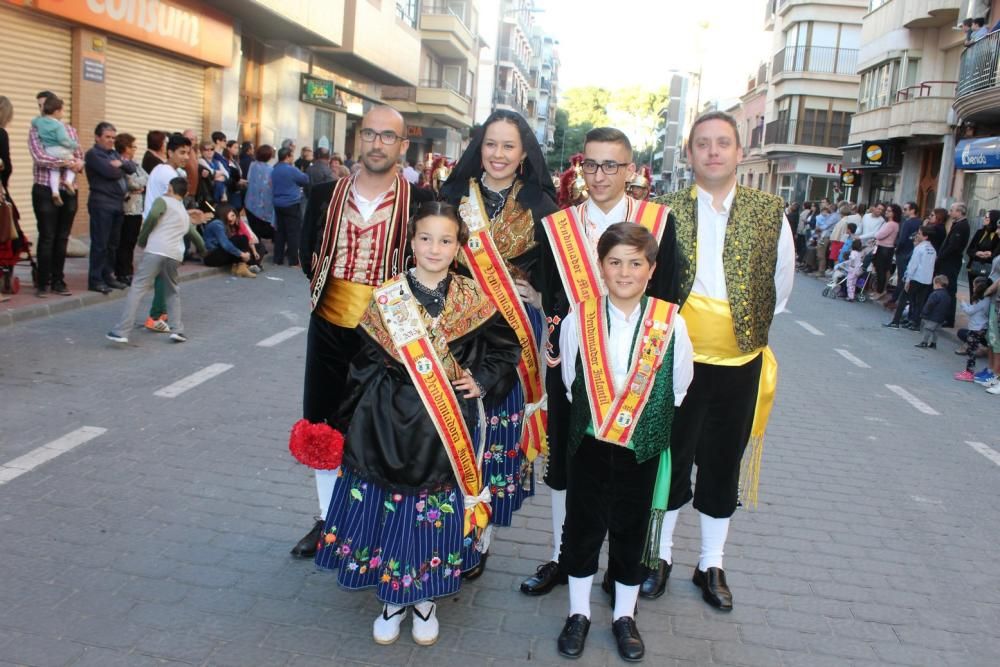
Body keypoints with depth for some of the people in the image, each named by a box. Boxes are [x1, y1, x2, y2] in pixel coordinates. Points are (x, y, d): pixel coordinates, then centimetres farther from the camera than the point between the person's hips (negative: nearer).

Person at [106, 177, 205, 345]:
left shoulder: (163, 200, 12)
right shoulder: (185, 215, 30)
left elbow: (153, 215, -9)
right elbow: (195, 237, 41)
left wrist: (142, 239, 1)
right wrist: (201, 249, 63)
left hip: (155, 250, -5)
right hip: (175, 255, 5)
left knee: (136, 289, -4)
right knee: (173, 291, 25)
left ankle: (121, 332, -12)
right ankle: (177, 330, 13)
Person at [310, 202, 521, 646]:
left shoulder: (474, 299, -3)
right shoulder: (385, 298, -3)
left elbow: (507, 348, 11)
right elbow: (365, 365, 1)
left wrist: (482, 382, -3)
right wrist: (351, 424, 2)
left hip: (447, 430, 0)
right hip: (389, 426, 0)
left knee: (435, 516, 9)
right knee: (387, 511, 9)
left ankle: (426, 599, 34)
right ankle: (393, 599, 33)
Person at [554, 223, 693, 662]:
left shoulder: (671, 324, -10)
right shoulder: (578, 321, -9)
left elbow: (678, 387, 3)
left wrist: (649, 420, 6)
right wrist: (594, 417, 6)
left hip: (643, 448, 0)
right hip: (589, 444, 0)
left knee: (632, 531, 14)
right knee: (583, 528, 12)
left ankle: (625, 616, 33)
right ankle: (578, 613, 31)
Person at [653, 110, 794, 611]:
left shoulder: (770, 213, 0)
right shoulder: (665, 211, -4)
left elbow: (782, 280, 10)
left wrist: (756, 326, 10)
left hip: (740, 362, 1)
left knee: (724, 465, 13)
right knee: (671, 458, 11)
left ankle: (711, 564, 29)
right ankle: (661, 553, 30)